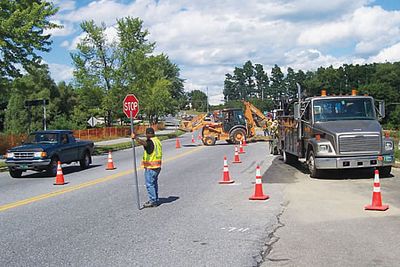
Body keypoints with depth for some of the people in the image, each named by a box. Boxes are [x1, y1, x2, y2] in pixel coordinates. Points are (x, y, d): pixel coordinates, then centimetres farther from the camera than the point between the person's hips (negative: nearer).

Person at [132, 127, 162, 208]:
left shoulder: (150, 142, -15)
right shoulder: (158, 141, 13)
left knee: (149, 184, -4)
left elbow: (143, 143, -38)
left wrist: (135, 138, -47)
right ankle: (155, 200, 25)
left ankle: (153, 201, -3)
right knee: (154, 183, 17)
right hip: (157, 166, 9)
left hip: (150, 167, -9)